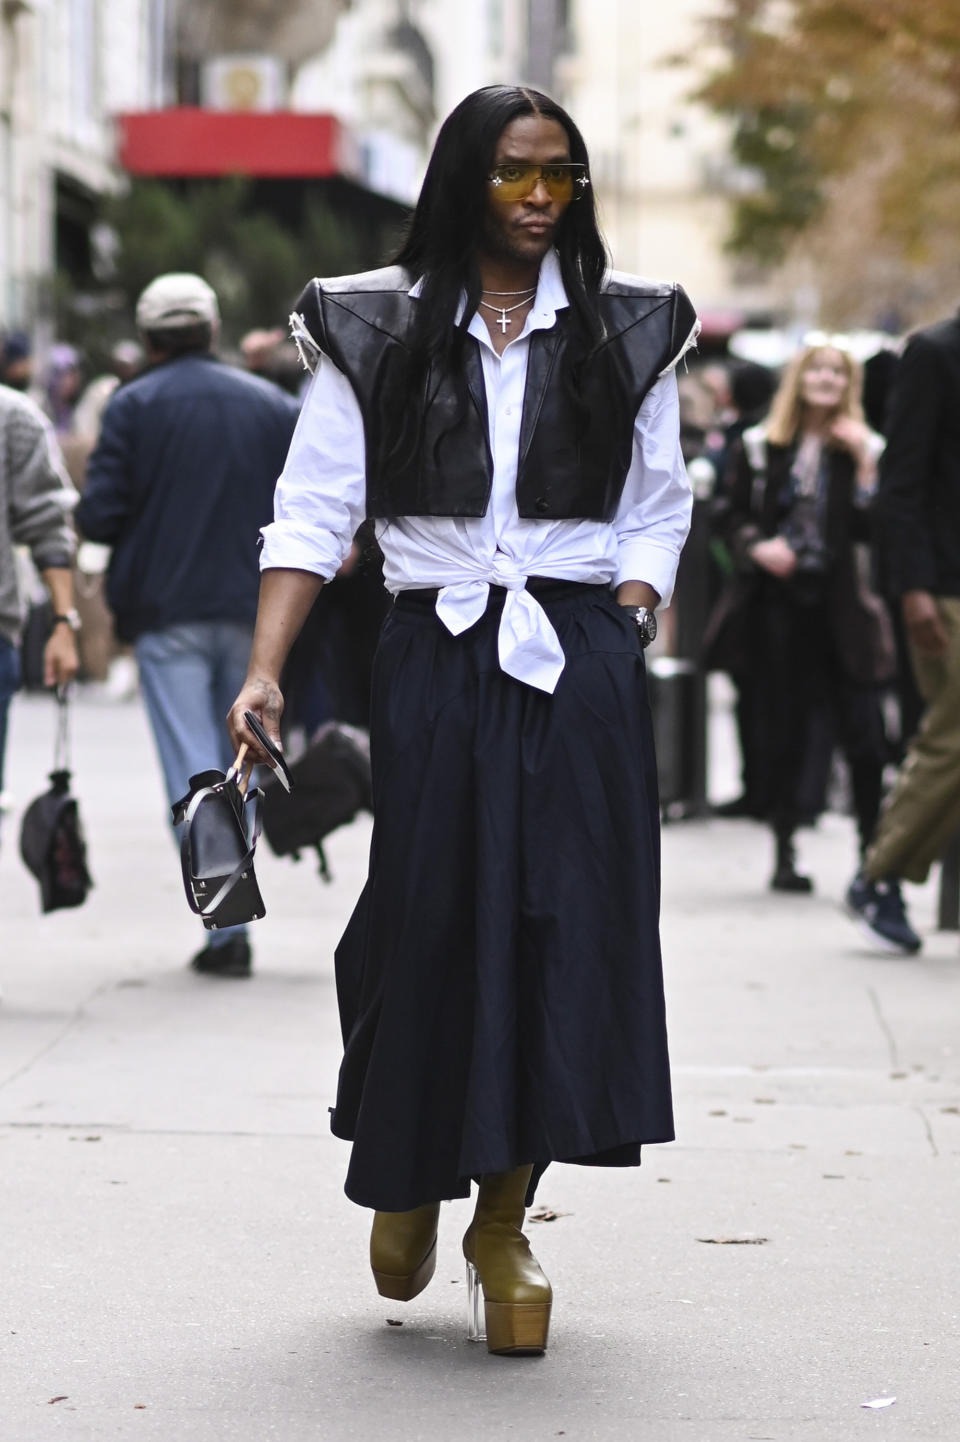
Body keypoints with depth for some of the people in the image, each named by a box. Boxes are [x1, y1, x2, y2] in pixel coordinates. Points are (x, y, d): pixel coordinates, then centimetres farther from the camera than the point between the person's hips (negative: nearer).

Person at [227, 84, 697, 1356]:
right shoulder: (377, 330, 3)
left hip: (583, 665, 1)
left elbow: (658, 509, 12)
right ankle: (408, 1171, 28)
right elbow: (313, 512, 0)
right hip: (437, 661, -1)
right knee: (430, 925, 1)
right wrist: (265, 674, -9)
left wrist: (625, 628, -2)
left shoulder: (625, 331, 8)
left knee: (566, 929, -1)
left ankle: (504, 1222, 11)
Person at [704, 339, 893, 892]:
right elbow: (730, 516, 9)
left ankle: (873, 850, 2)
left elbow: (869, 529, -4)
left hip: (838, 605, 0)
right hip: (775, 603, 1)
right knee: (782, 732, 4)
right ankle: (785, 851, 13)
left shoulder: (864, 449, 5)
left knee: (864, 732, -7)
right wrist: (755, 547, -10)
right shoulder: (758, 447, 7)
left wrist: (865, 463, -12)